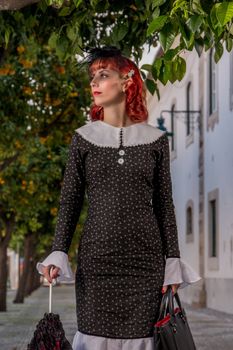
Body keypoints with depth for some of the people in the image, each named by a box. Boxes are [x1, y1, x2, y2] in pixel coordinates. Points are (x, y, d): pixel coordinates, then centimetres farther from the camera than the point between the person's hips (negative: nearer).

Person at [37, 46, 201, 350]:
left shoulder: (155, 139, 5)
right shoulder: (84, 138, 5)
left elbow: (164, 204, 7)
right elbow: (70, 202, 4)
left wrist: (173, 262, 2)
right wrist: (58, 253, -7)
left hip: (146, 259, 0)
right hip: (96, 259, 0)